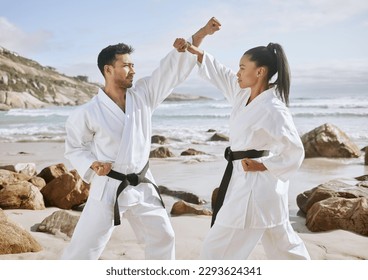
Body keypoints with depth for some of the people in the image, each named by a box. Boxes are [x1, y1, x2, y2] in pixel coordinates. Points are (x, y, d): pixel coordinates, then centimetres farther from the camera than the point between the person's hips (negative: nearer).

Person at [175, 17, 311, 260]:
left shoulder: (273, 110, -21)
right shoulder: (244, 94, 3)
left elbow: (295, 152, -17)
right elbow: (219, 73, 12)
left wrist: (262, 167, -21)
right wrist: (196, 50, 0)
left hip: (254, 187, -9)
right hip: (244, 182, 9)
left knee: (218, 248, -2)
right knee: (283, 242, 24)